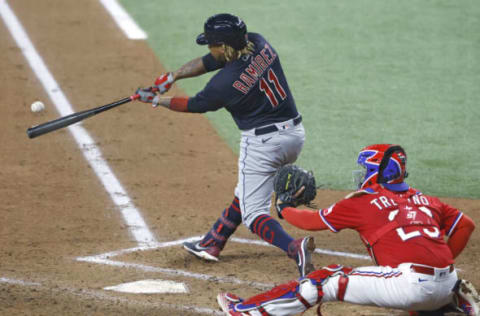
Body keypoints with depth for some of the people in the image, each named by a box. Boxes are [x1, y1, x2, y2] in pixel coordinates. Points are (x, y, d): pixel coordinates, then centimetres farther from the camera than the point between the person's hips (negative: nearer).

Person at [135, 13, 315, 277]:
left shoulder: (225, 83, -22)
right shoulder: (259, 44, -2)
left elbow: (194, 105, -2)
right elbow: (207, 62, 9)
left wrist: (156, 100, 11)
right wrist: (170, 78, 5)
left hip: (262, 144, -9)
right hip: (295, 134, 9)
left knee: (253, 212, -1)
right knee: (246, 193, 24)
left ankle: (294, 247, -25)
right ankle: (211, 244, 38)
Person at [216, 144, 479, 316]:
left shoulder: (362, 203, 6)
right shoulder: (425, 200, 21)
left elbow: (312, 221, 14)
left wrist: (284, 208, 33)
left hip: (411, 284, -6)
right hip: (445, 286, 7)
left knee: (329, 280, 4)